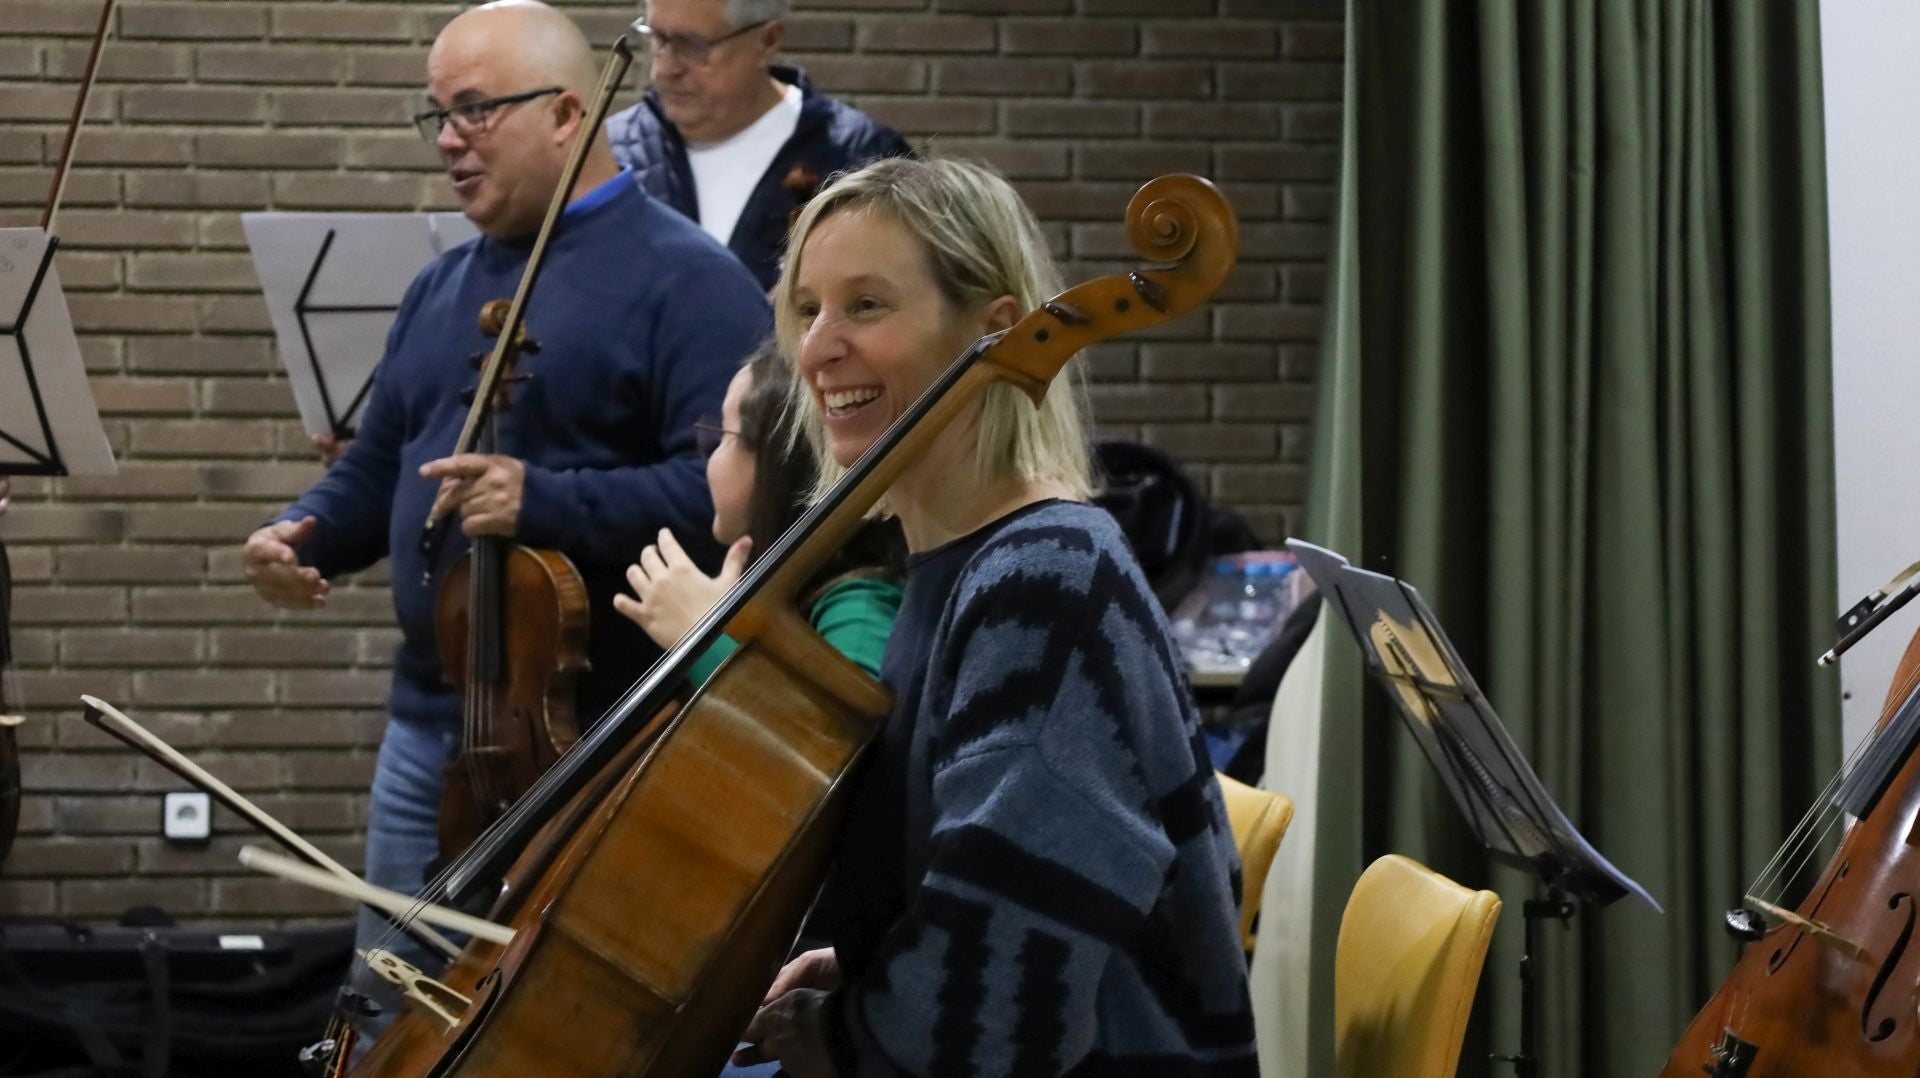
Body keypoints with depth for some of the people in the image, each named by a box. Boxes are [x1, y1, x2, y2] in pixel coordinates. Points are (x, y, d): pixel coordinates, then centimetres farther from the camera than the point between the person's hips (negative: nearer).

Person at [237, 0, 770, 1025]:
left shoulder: (683, 280, -9)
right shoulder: (442, 288, 16)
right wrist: (306, 533, 3)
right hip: (430, 724, 8)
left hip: (599, 740, -8)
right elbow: (378, 467, 24)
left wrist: (545, 502, -29)